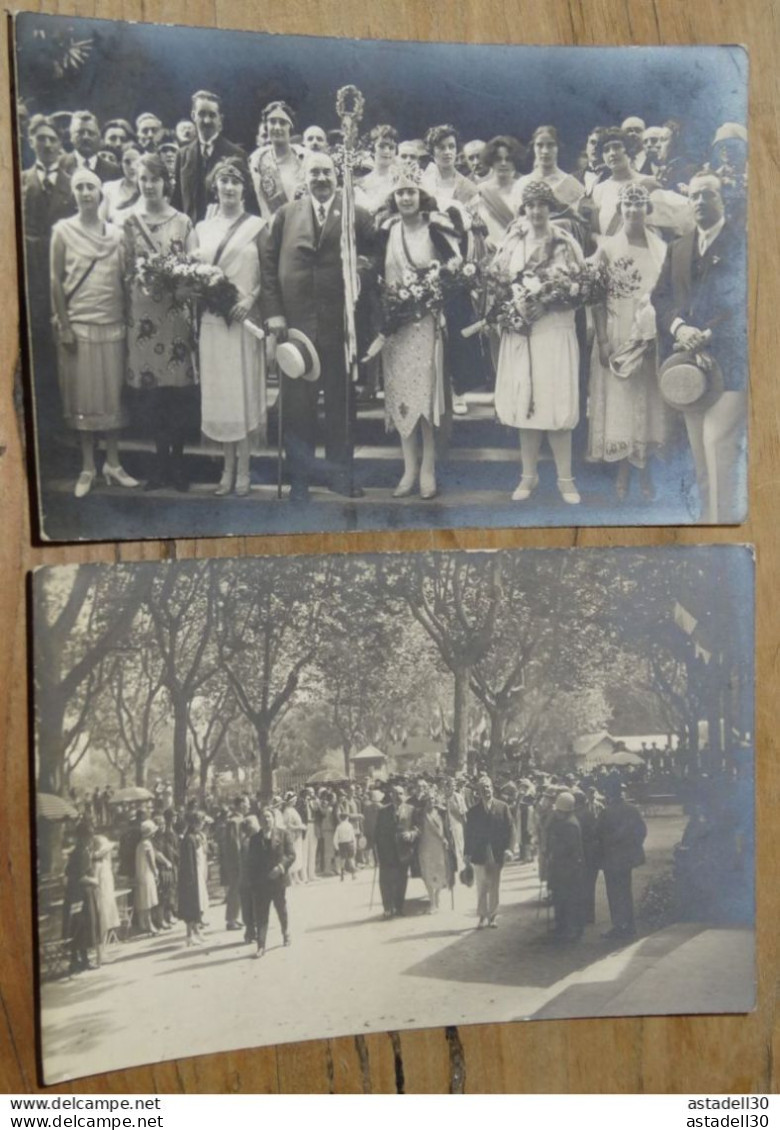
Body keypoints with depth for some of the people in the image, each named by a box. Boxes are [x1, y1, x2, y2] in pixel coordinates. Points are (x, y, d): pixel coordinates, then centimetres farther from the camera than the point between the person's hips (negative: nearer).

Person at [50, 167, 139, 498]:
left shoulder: (115, 232, 8)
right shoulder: (63, 230, 0)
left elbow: (123, 278, 10)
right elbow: (56, 280, -2)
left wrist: (128, 319, 3)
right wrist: (63, 325, -8)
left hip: (113, 323, 2)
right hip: (78, 324, -2)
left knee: (113, 393, 5)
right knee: (83, 394, 2)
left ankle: (113, 463, 16)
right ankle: (88, 467, 11)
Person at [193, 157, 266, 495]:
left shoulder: (257, 226, 3)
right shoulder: (202, 228, 13)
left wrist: (251, 299, -15)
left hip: (245, 318, -3)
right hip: (212, 319, 3)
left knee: (244, 390, -1)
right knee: (218, 393, 4)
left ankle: (243, 469, 7)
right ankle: (228, 467, 13)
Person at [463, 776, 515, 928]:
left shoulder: (502, 807, 0)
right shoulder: (473, 810, 1)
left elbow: (510, 828, -2)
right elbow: (469, 834, 3)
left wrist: (509, 848, -12)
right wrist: (467, 853, -3)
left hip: (497, 853, 0)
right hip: (479, 854, 0)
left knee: (495, 886, 9)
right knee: (481, 887, 3)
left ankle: (493, 915, 19)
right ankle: (482, 916, 12)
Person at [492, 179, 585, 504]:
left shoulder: (565, 244, 3)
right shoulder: (512, 243, 9)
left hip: (555, 331, -2)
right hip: (519, 332, 2)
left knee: (557, 404, -3)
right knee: (524, 404, 5)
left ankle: (565, 478, 6)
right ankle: (529, 475, 16)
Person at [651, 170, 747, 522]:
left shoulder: (743, 241, 0)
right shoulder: (678, 248, 19)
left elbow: (744, 299, -9)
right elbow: (660, 295, 11)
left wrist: (709, 334, -15)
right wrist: (679, 327, -8)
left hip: (730, 360, -6)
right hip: (690, 359, 6)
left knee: (718, 444, -14)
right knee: (700, 449, 7)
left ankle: (725, 518, -8)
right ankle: (708, 514, 15)